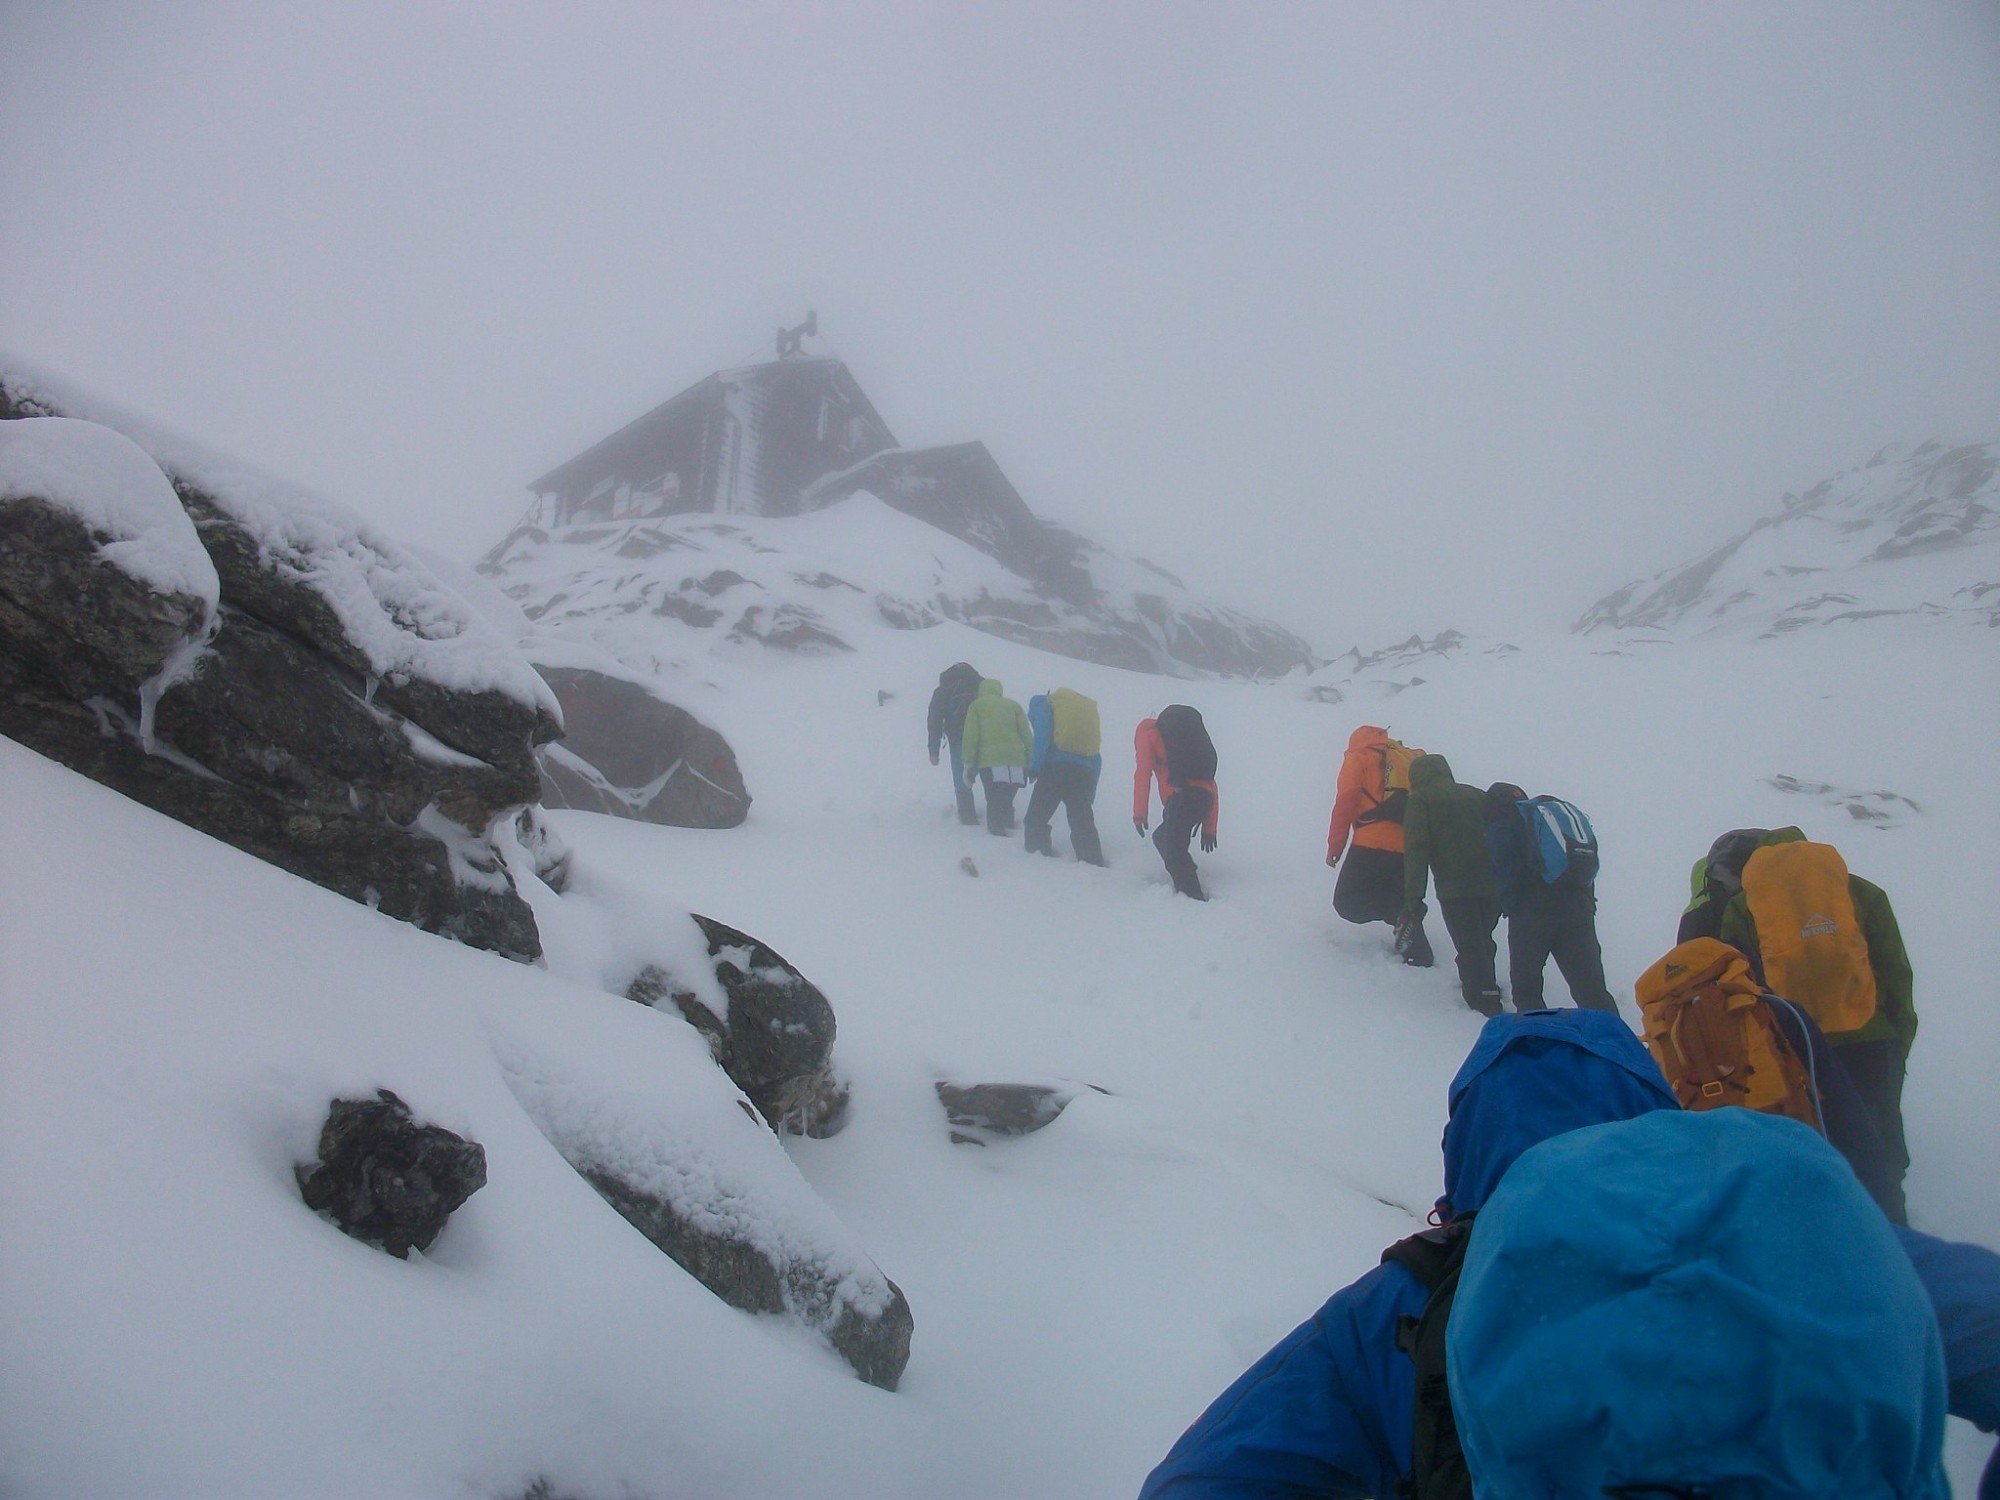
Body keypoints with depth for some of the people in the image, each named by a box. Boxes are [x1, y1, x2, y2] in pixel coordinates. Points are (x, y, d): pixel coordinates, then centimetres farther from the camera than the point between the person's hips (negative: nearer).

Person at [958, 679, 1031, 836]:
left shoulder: (977, 705, 14)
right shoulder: (1013, 705, 19)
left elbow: (970, 737, 5)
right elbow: (1027, 735, 10)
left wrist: (968, 764, 7)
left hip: (990, 763, -2)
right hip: (1016, 762, 3)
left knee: (994, 803, -2)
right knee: (1007, 802, 16)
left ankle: (997, 834, -14)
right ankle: (1009, 828, 9)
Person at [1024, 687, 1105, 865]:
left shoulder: (1043, 704, 12)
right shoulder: (1089, 709, 29)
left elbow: (1042, 737, -8)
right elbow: (1096, 759, 23)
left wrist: (1034, 767, -11)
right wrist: (1091, 790, 22)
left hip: (1055, 768, -5)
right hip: (1084, 773, 5)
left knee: (1035, 819, 3)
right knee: (1083, 825, 7)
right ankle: (1094, 863, 0)